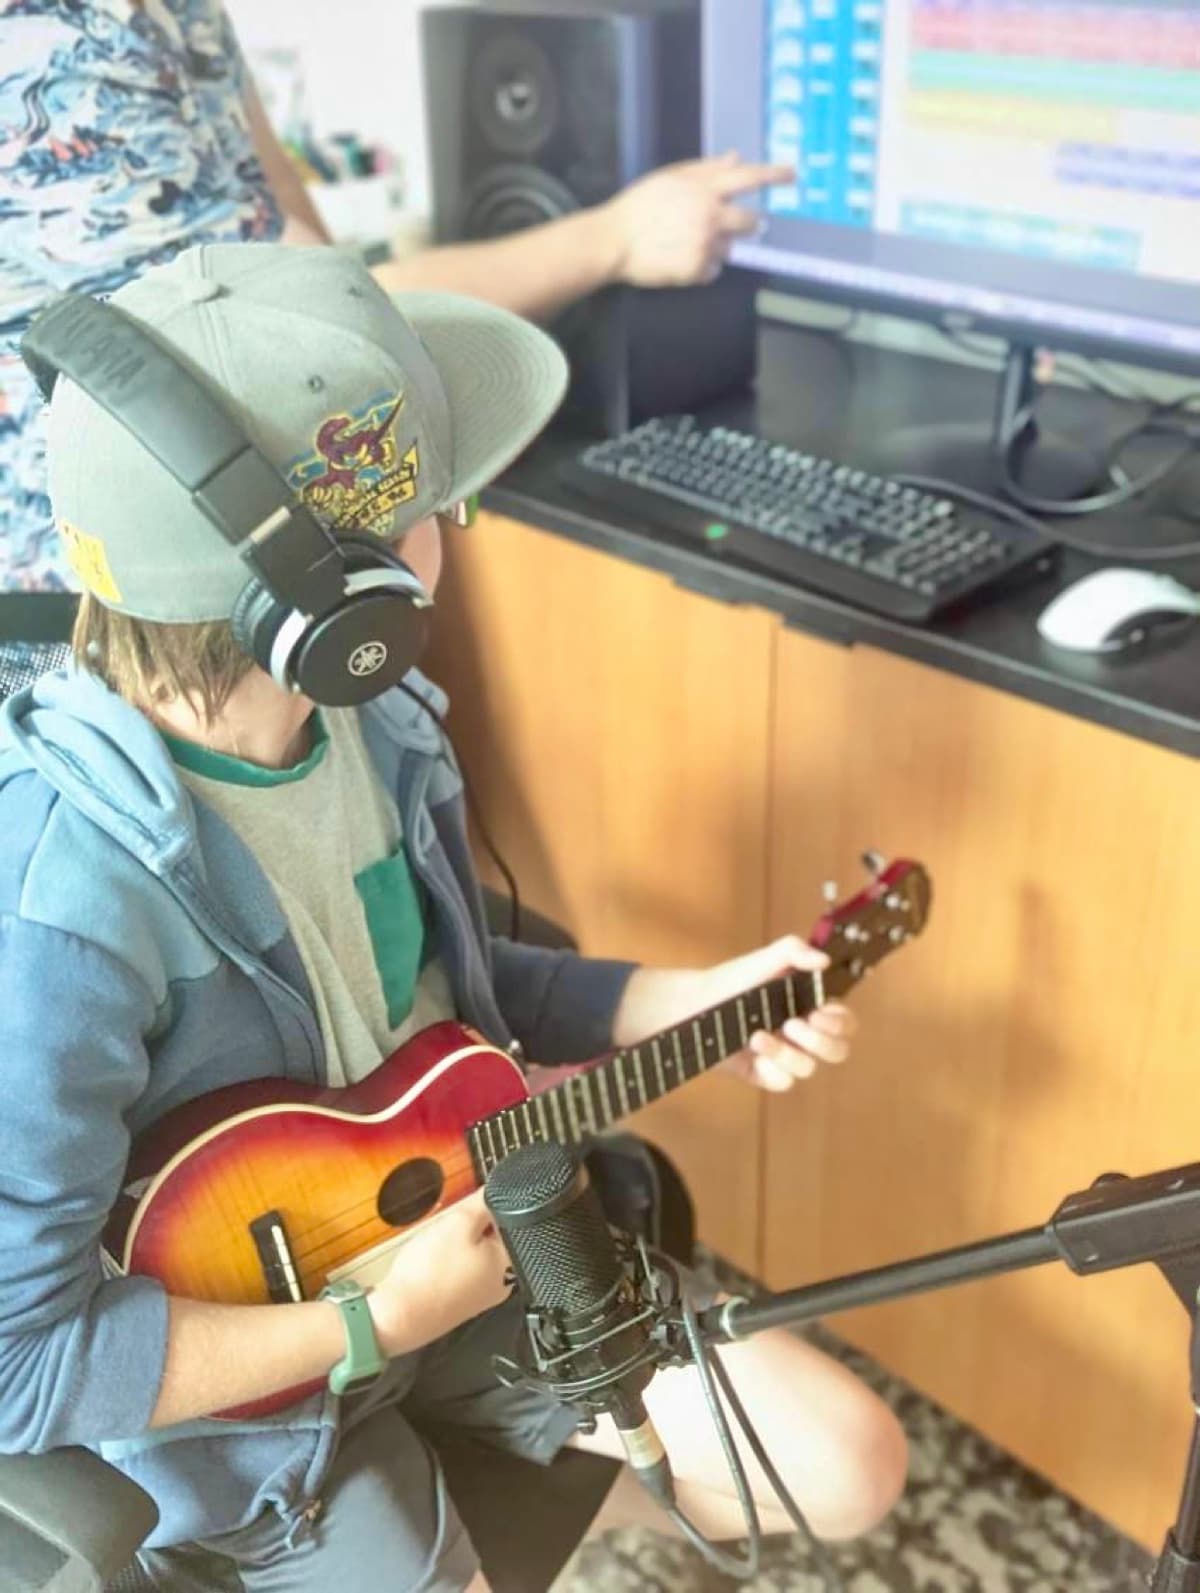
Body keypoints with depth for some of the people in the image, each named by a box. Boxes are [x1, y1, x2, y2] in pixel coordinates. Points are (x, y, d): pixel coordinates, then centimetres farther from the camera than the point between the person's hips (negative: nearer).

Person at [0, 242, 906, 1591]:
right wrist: (376, 1321, -23)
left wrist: (690, 1002, -4)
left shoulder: (367, 714, -11)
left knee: (846, 1470, 6)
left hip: (444, 1222, 6)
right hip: (244, 1379, -5)